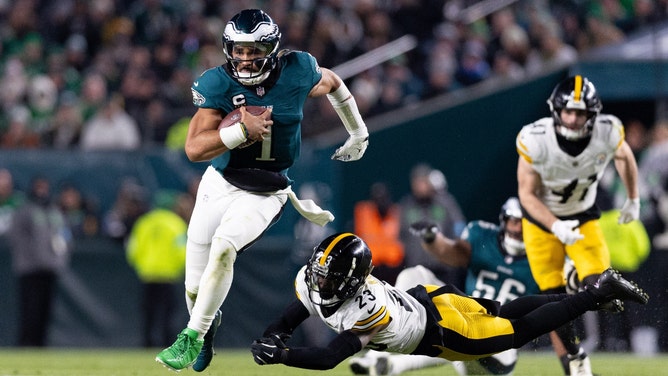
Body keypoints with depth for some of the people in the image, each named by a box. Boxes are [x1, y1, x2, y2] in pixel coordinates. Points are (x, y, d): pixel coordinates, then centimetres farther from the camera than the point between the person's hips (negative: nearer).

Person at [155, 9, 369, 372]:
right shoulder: (217, 84, -16)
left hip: (266, 193, -1)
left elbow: (332, 83, 10)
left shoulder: (296, 72, -13)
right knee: (195, 288, 5)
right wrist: (242, 130, -33)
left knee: (223, 247, -29)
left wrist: (358, 133, 20)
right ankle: (207, 323, 41)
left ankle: (192, 337, -17)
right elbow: (194, 148, -22)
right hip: (220, 183, 1)